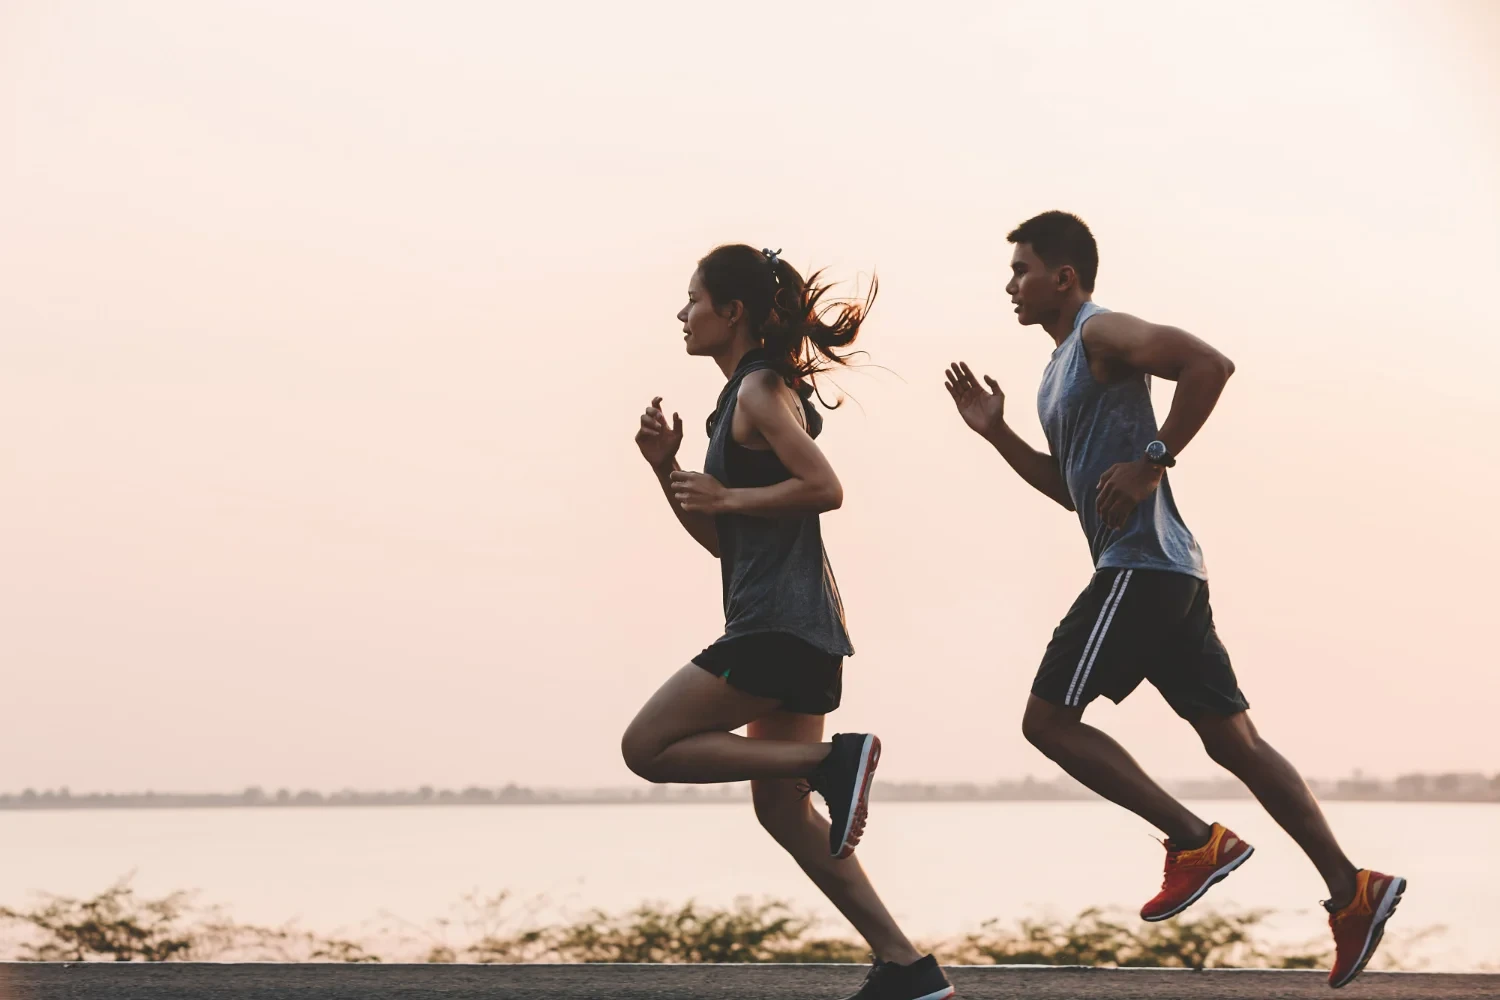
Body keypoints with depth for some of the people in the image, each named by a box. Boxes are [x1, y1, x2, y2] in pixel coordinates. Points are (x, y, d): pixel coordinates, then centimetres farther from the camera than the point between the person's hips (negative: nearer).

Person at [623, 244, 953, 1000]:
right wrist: (668, 469, 9)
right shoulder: (743, 397, 20)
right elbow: (720, 540, 21)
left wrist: (725, 496, -12)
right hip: (793, 627, 10)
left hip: (780, 623, -10)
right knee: (780, 806, 10)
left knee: (648, 747, -5)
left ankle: (832, 759, -11)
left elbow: (824, 488, -20)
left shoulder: (762, 390, -8)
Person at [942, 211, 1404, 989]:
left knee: (1047, 718, -7)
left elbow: (1210, 364, -23)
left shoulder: (1102, 334, -6)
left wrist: (1151, 463, -21)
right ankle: (1352, 892, 6)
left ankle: (1196, 841, -7)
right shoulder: (1065, 362, 23)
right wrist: (995, 432, 20)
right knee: (1232, 740, 8)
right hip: (1162, 570, 10)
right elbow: (1072, 488, 29)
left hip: (1141, 566, -10)